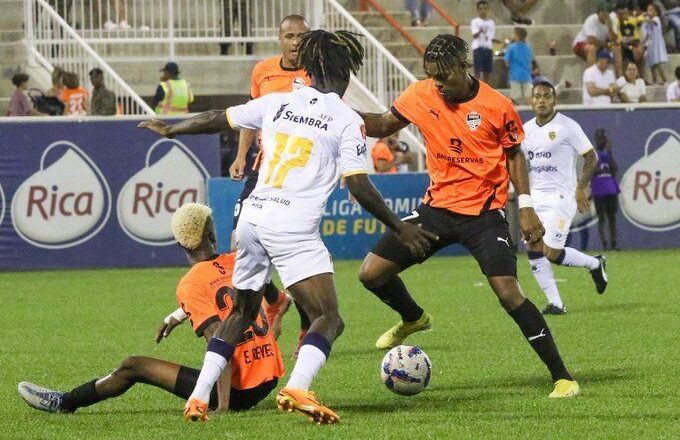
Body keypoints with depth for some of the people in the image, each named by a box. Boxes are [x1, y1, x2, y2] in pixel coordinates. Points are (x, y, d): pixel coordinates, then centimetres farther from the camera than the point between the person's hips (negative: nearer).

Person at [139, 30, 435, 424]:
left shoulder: (277, 103, 12)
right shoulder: (347, 121, -2)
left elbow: (216, 120, 21)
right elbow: (359, 186, -7)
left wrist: (169, 130, 37)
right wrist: (400, 228, 2)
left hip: (252, 217, 6)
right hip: (294, 228, -6)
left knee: (242, 311, 23)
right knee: (329, 320, -7)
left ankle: (199, 397, 15)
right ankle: (297, 389, -33)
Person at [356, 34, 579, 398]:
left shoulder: (496, 106, -13)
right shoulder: (421, 96, -5)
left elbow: (514, 153, 1)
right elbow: (384, 125, 10)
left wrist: (525, 206, -6)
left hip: (484, 212, -4)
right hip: (437, 206, 4)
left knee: (509, 293, -18)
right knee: (371, 273, 0)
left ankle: (561, 376, -9)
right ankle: (414, 319, 33)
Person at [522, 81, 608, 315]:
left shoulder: (568, 127, -8)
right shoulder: (526, 129, 9)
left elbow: (591, 157, -5)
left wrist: (581, 188, -13)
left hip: (561, 197, -6)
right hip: (536, 196, 6)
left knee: (552, 253, -11)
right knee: (533, 249, -7)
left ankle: (595, 264, 16)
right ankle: (555, 303, 0)